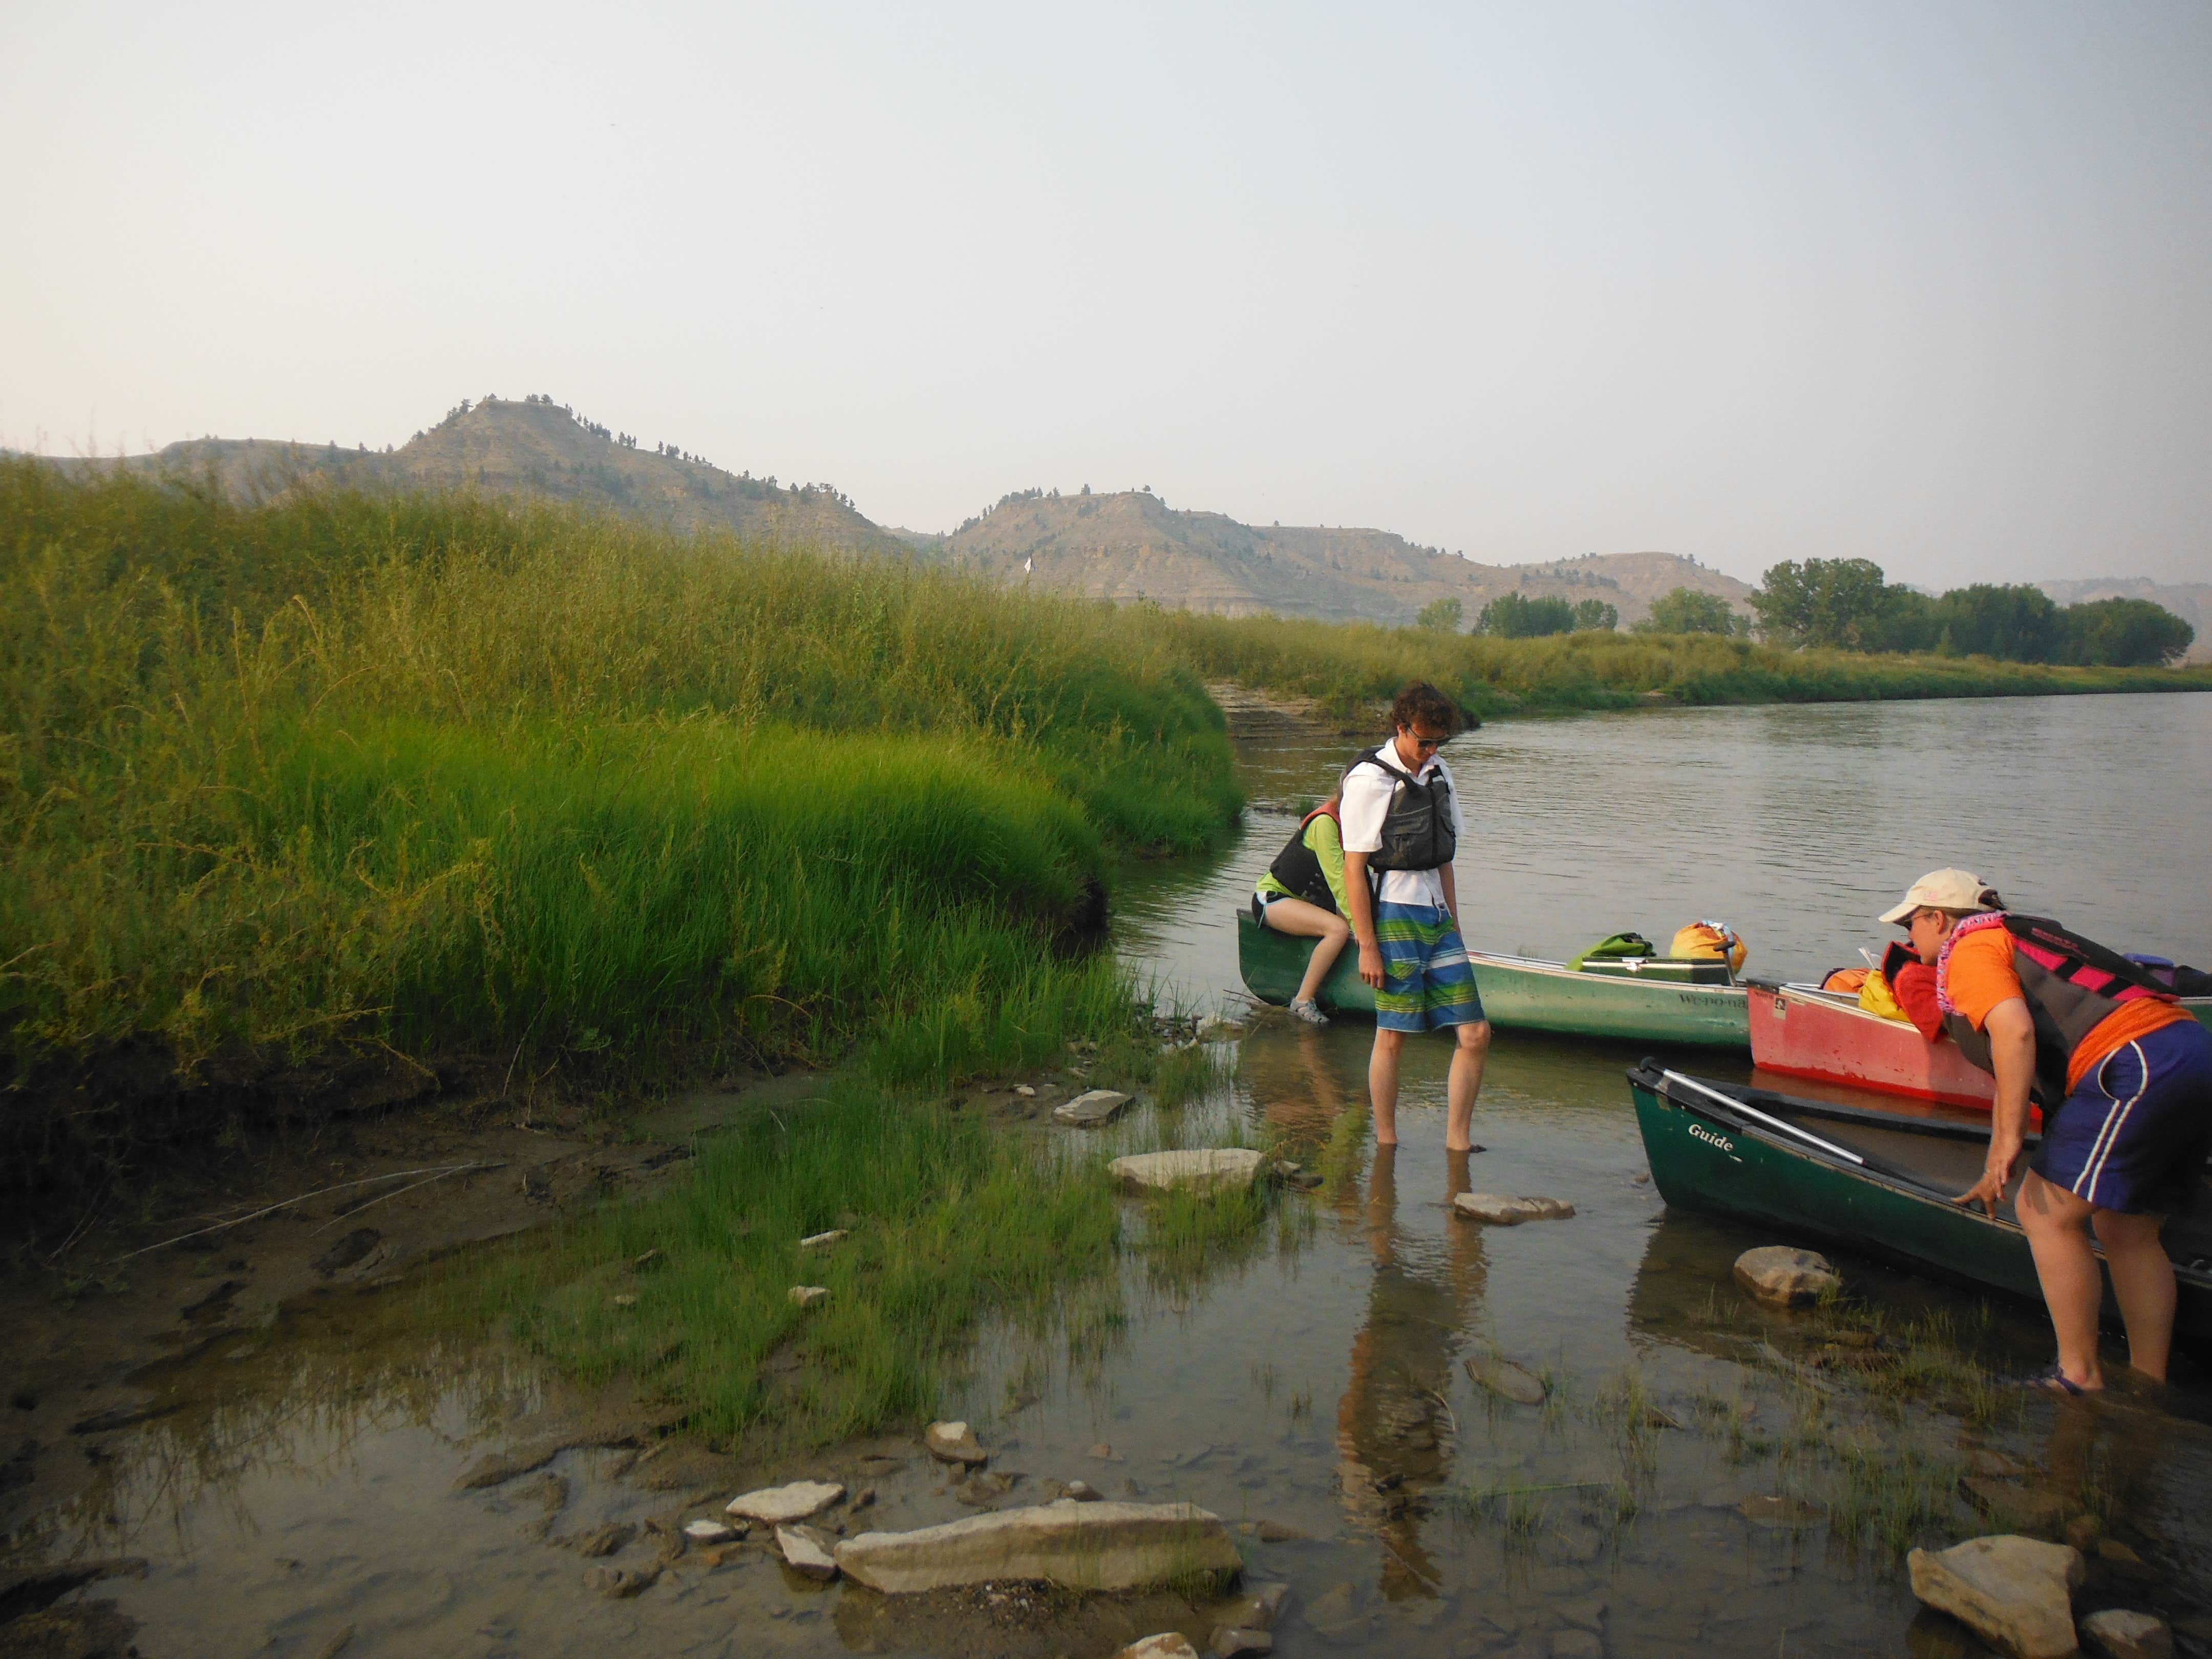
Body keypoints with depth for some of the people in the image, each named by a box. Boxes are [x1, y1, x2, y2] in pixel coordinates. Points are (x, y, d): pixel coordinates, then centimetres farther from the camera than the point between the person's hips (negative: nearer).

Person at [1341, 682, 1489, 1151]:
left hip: (1436, 915, 7)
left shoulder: (1440, 775, 14)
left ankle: (1457, 1144, 13)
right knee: (1392, 1036, -1)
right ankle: (1386, 1145, 13)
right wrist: (1367, 946, -13)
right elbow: (1354, 868, -10)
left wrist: (1453, 929, 17)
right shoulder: (1369, 780, -8)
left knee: (1475, 1034, 2)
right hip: (1394, 916, -7)